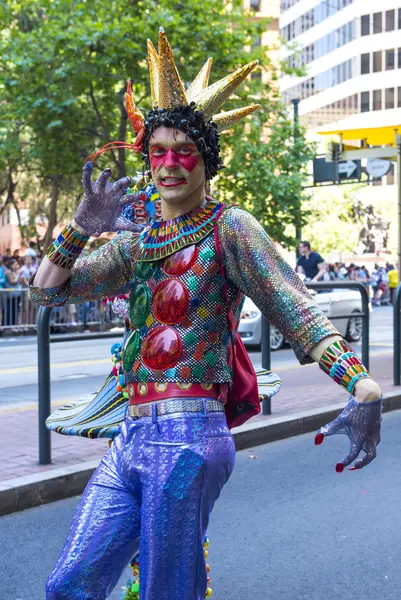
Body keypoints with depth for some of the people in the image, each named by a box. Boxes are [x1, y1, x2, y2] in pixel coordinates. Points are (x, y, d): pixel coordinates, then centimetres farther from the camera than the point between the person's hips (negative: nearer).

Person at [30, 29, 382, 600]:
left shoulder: (229, 228, -3)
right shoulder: (138, 242, 16)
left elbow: (298, 311, -14)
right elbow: (47, 290, 14)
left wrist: (364, 386, -28)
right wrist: (81, 228, -3)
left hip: (186, 439, -7)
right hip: (131, 439, 7)